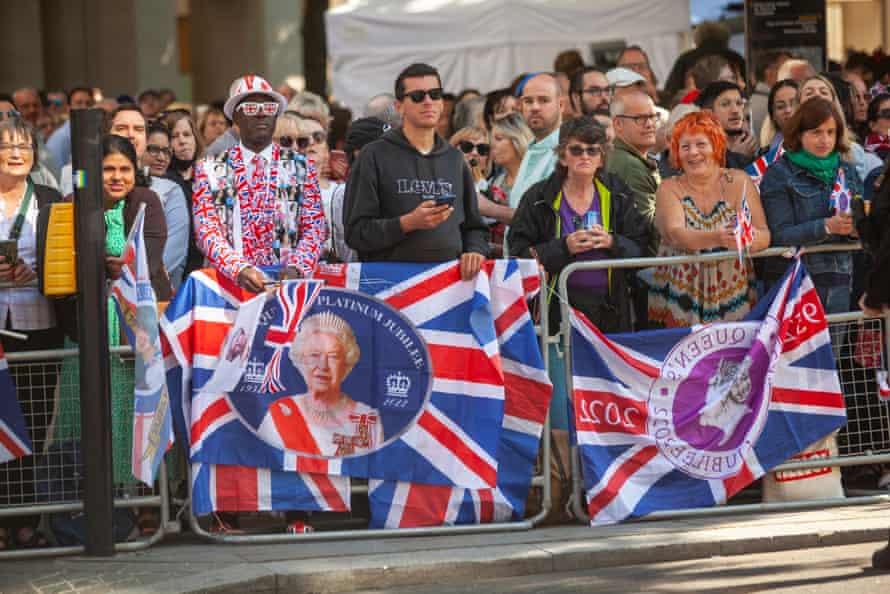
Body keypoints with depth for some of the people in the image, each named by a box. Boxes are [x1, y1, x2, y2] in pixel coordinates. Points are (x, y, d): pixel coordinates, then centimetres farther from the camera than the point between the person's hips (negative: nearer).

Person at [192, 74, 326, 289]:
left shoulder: (301, 168, 13)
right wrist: (240, 270, -18)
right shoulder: (210, 171, 10)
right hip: (229, 283, -1)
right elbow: (206, 230, 0)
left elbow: (314, 229, 8)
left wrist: (296, 269, -12)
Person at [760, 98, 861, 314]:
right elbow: (780, 234, -12)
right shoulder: (778, 174, -3)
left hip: (839, 280, 4)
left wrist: (856, 227, -10)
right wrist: (827, 226, -25)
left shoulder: (848, 171, 12)